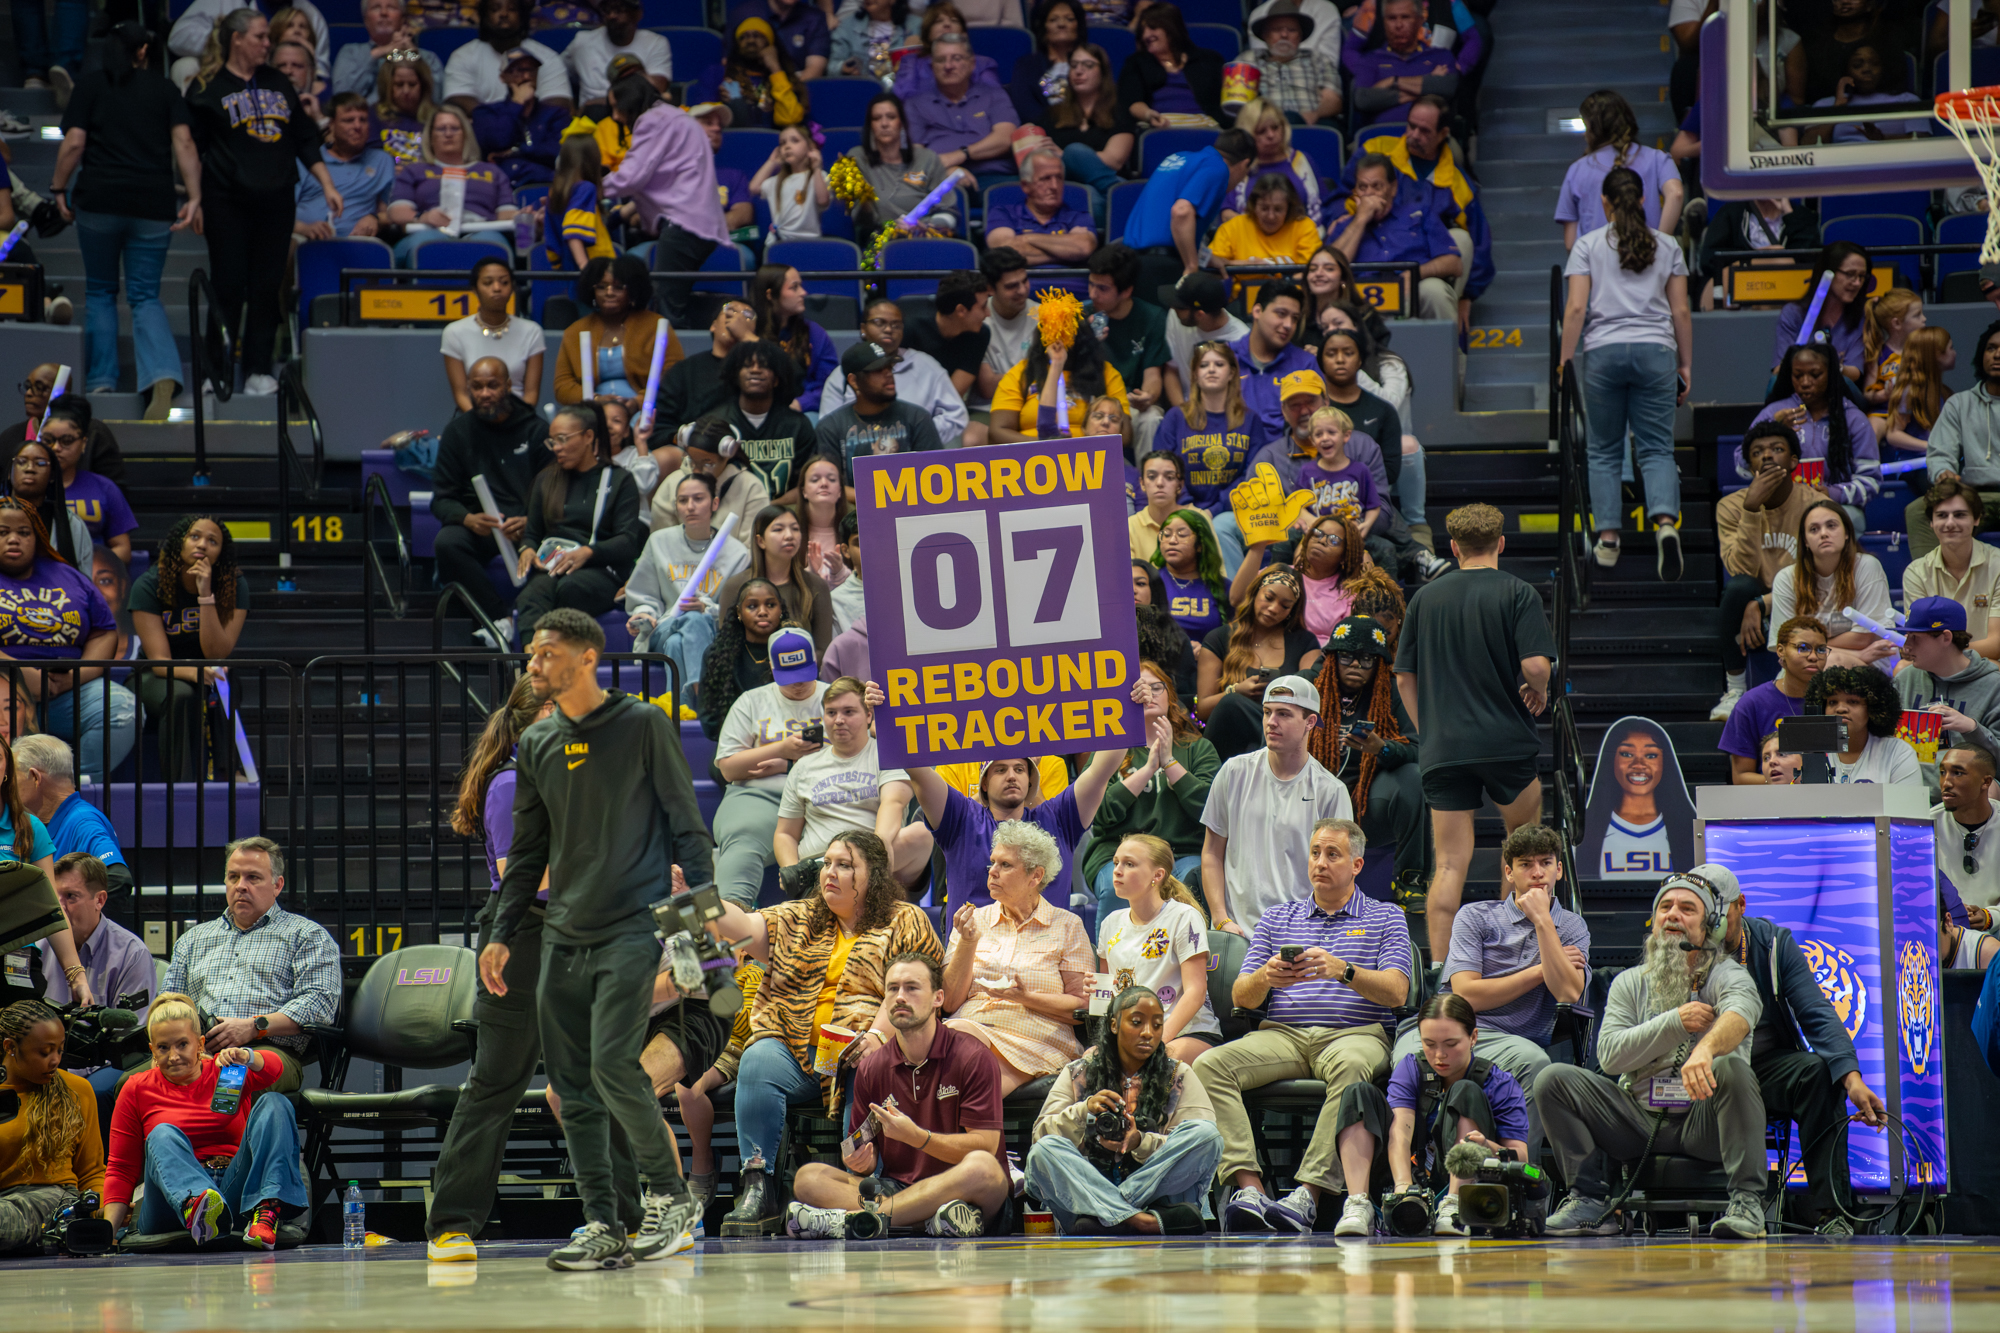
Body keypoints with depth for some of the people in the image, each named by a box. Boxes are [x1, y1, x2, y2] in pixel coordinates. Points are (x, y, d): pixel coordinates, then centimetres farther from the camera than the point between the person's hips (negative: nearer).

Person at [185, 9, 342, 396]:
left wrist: (327, 185, 11)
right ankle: (217, 372, 4)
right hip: (226, 203, -4)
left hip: (275, 201, 4)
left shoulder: (278, 84, 14)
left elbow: (305, 140, 18)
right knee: (229, 287, -3)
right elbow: (191, 147, -2)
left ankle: (258, 370, 10)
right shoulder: (208, 88, 0)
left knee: (268, 287, 4)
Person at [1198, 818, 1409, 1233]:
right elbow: (1241, 997, 14)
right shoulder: (1276, 917, 22)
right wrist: (1264, 978, -11)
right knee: (1209, 1065, -26)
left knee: (1351, 1066, -41)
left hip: (1353, 1032, -3)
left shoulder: (1385, 918, 14)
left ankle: (1310, 1192, -44)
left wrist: (1343, 970, -21)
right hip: (1282, 1034, 3)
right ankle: (1248, 1187, -38)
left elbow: (1395, 992, -2)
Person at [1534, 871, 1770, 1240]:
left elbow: (1742, 1011, -26)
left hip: (1702, 1124, -3)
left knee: (1733, 1068, -34)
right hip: (1639, 1121, 3)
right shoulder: (1630, 983, 12)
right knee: (1553, 1079, -12)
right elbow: (1610, 1053, -1)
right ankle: (1591, 1202, -12)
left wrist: (1706, 1048, -49)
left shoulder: (1727, 976, 0)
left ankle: (1746, 1202, -31)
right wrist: (1676, 1023, -14)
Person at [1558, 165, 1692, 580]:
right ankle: (1666, 522, -24)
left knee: (1605, 451, 10)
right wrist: (1686, 365, 15)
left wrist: (1565, 362, -1)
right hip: (1654, 351, 1)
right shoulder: (1667, 246, 9)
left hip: (1604, 351, -1)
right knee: (1656, 448, 0)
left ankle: (1608, 539, 4)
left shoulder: (1588, 245, 3)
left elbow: (1576, 309, -4)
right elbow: (1681, 312, 8)